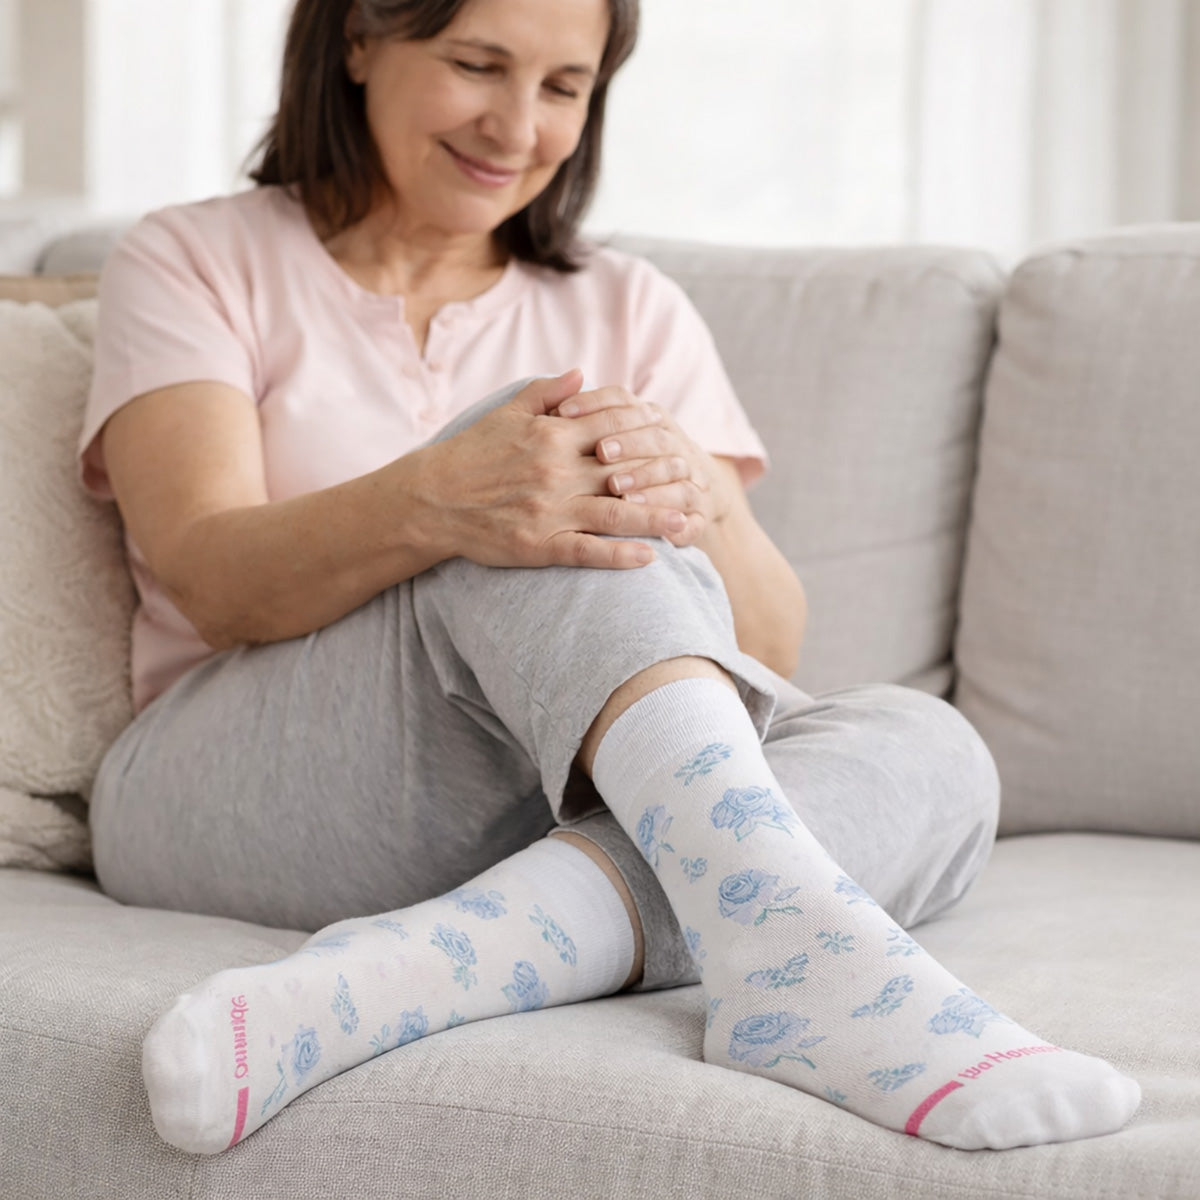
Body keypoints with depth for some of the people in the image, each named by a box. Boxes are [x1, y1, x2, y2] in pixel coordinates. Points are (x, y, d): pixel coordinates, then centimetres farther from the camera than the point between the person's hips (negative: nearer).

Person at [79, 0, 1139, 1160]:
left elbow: (769, 645, 3)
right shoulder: (194, 266, 9)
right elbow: (212, 578, -11)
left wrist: (696, 508, -22)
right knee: (528, 510, -28)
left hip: (578, 818, 4)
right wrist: (432, 503, -33)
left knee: (927, 751, -24)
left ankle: (389, 979, -42)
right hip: (246, 793, -3)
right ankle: (784, 928, -48)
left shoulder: (630, 310, 17)